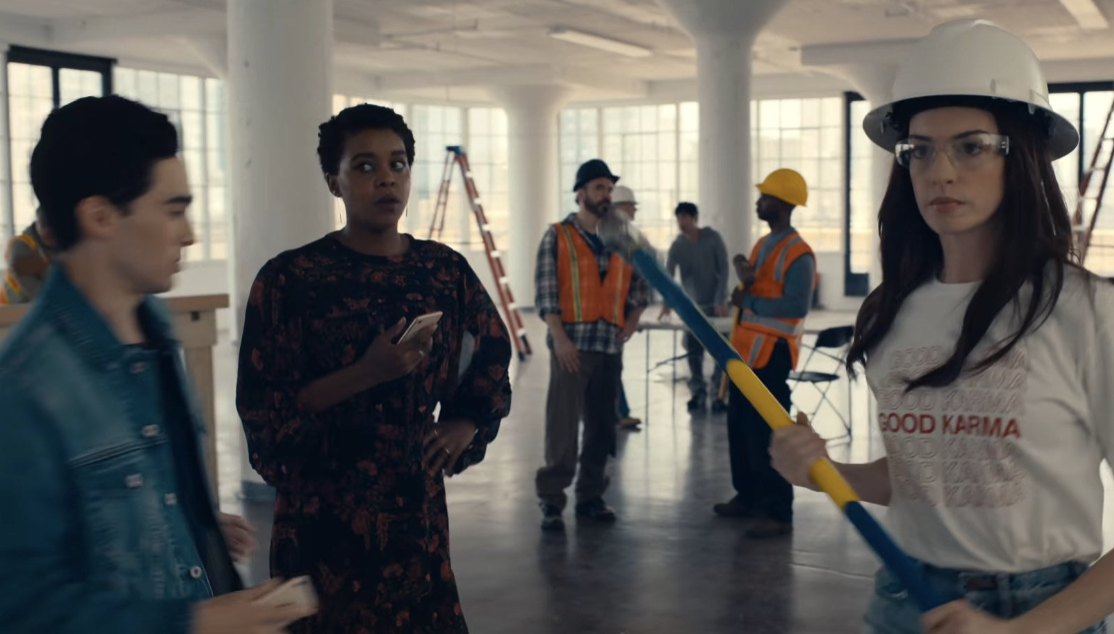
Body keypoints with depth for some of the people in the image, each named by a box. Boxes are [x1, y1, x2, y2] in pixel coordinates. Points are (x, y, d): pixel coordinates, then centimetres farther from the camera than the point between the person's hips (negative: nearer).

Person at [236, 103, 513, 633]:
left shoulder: (445, 271, 2)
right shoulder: (290, 279, -10)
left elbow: (492, 357, 19)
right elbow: (260, 410, -12)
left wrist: (465, 424, 4)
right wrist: (365, 373, -22)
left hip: (417, 505, 4)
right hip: (322, 514, -3)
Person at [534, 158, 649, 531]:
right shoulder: (558, 237, 0)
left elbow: (638, 284, 20)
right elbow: (545, 292, -6)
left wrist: (634, 318, 2)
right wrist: (559, 337, -16)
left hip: (611, 346, 5)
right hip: (572, 344, -5)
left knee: (601, 426, 9)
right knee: (562, 424, -7)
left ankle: (590, 496, 19)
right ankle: (551, 500, 0)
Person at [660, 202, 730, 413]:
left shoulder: (713, 238, -7)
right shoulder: (677, 246, -2)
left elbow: (724, 270, -7)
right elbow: (667, 274, -12)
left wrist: (721, 300, -15)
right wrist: (667, 303, -27)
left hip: (715, 304, -2)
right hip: (692, 306, 2)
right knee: (693, 352, 3)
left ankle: (718, 396, 1)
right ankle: (698, 395, 13)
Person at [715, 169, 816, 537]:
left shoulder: (798, 254, -15)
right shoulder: (763, 244, 14)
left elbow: (798, 306, -23)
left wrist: (749, 301, -17)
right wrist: (744, 276, -4)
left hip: (771, 354, -10)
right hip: (746, 350, 10)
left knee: (766, 432, -7)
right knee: (739, 426, 15)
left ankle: (778, 513, -1)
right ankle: (748, 497, 28)